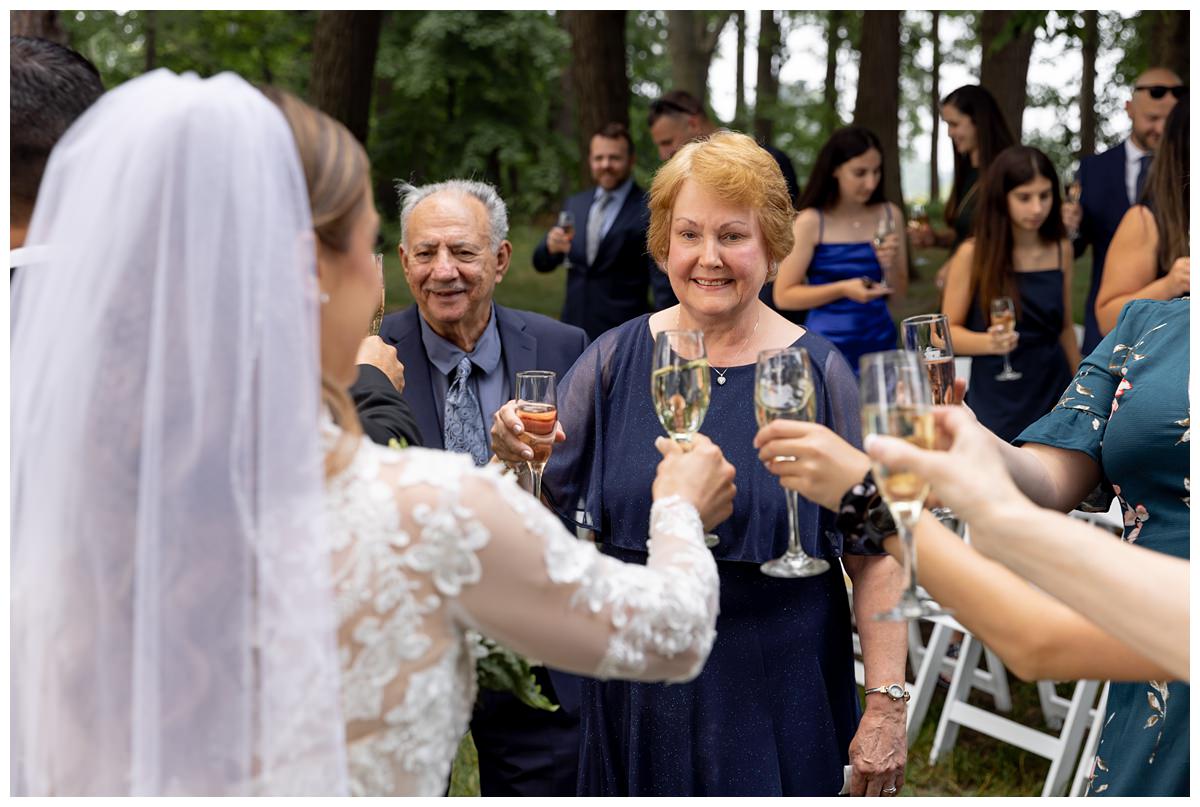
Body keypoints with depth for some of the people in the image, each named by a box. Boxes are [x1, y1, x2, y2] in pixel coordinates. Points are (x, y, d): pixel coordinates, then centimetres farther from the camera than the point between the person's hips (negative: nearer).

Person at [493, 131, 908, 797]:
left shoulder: (820, 373, -6)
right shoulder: (614, 360, -1)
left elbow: (874, 555, -7)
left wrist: (886, 707, -11)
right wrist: (520, 459, -22)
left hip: (775, 701, -2)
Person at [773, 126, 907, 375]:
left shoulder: (889, 215, 3)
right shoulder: (810, 222, -9)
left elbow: (899, 291, 10)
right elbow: (783, 296, -9)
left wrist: (890, 266, -10)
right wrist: (842, 289, -19)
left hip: (881, 344, 4)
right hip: (828, 349, -4)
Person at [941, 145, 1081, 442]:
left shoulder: (1061, 250, 3)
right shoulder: (973, 254, -9)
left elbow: (1065, 327, 13)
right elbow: (948, 331, -6)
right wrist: (988, 342, -25)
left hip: (1053, 395, 3)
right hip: (996, 403, -3)